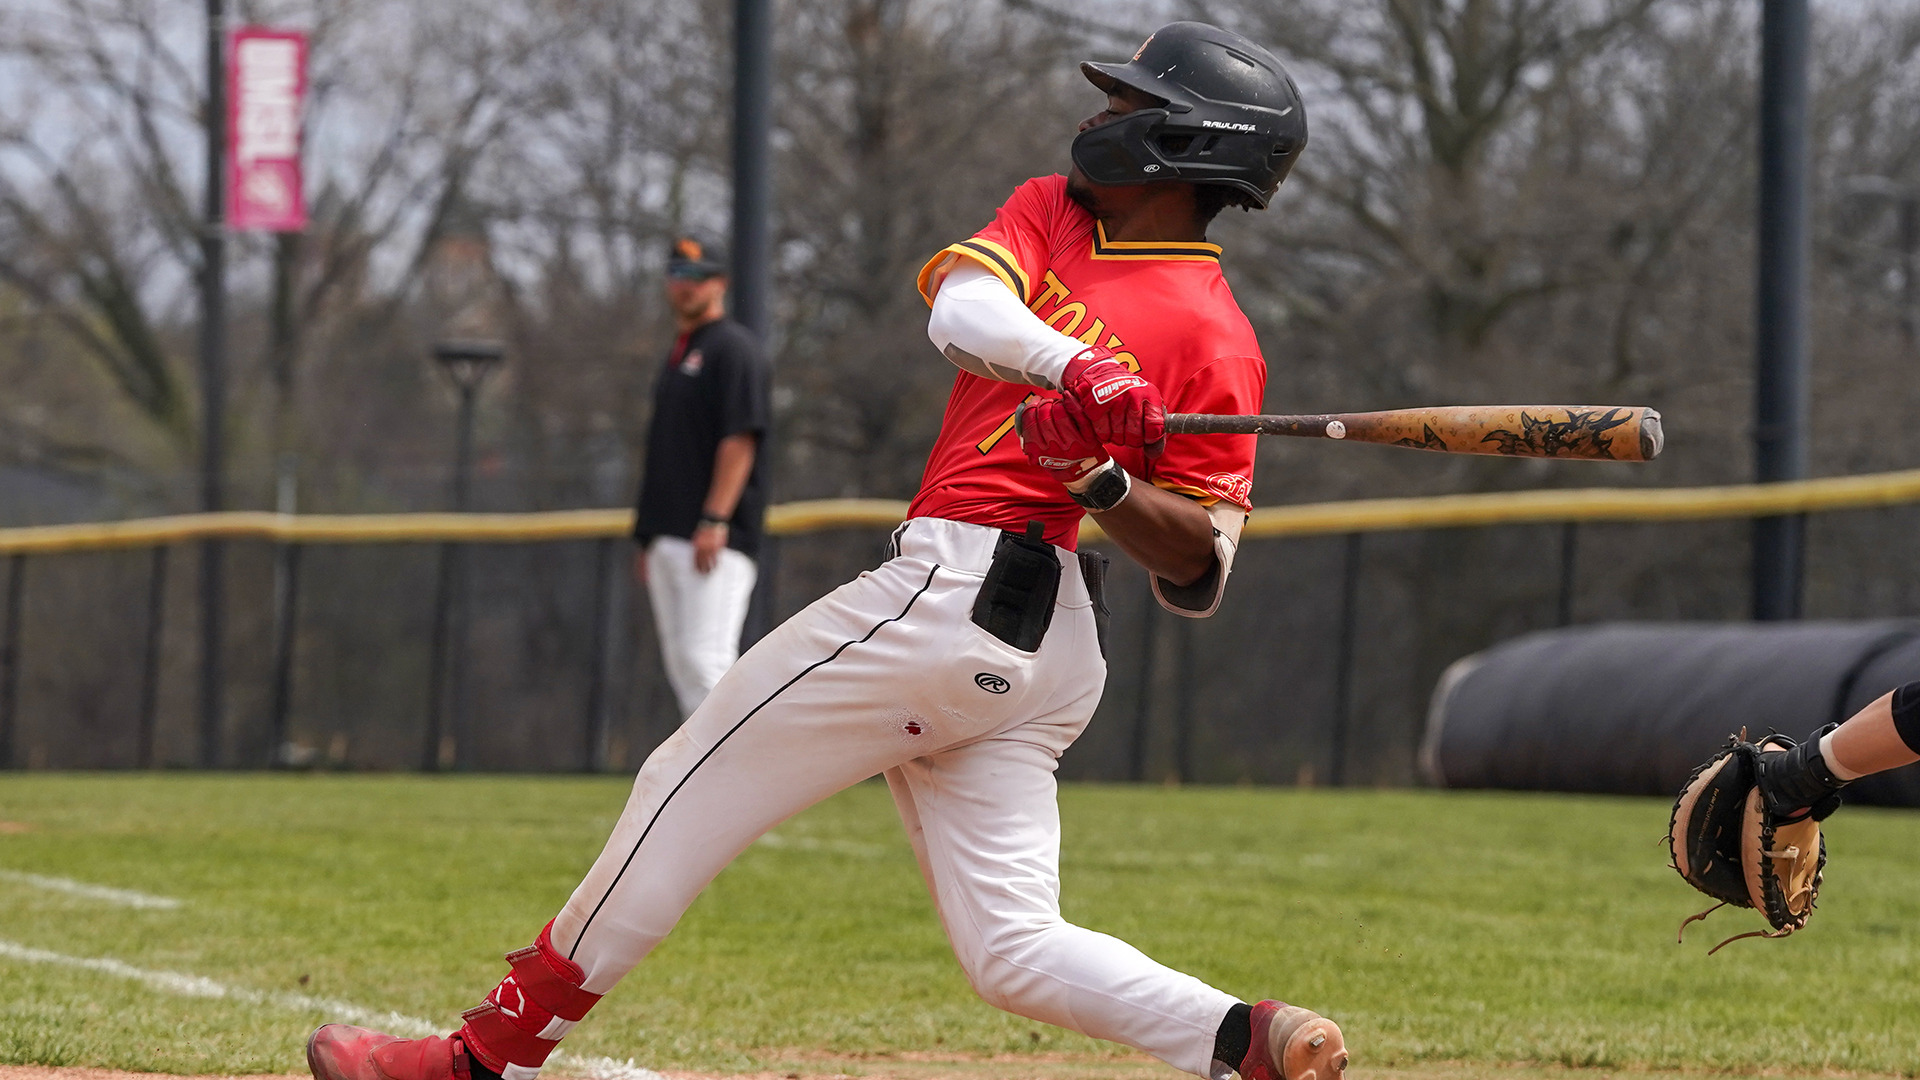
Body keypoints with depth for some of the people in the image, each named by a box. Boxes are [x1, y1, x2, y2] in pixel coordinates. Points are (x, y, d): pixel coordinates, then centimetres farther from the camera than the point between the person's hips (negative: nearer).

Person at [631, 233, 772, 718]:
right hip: (668, 540, 10)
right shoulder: (677, 355, 23)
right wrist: (646, 536, 22)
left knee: (704, 657, -18)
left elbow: (740, 439, -15)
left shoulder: (733, 347, -5)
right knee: (678, 660, 7)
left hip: (715, 538, -10)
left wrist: (714, 521, -23)